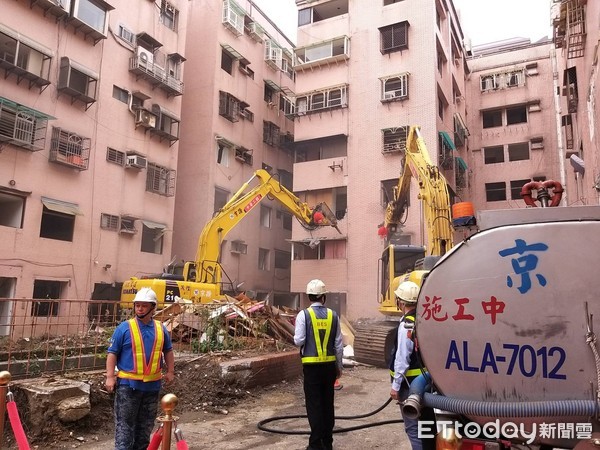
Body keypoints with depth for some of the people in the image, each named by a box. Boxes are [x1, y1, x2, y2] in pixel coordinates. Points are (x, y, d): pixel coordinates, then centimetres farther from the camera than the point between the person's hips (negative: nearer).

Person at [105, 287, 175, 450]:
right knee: (124, 423, 2)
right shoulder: (125, 327, -8)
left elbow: (168, 350, 16)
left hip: (152, 384, 4)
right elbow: (112, 353, -7)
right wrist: (110, 376, -13)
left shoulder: (161, 329, 4)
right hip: (128, 383, -4)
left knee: (146, 423, 17)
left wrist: (170, 371, 11)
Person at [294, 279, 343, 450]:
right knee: (328, 403, 14)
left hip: (312, 365, -3)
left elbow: (299, 341, -13)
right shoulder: (333, 315, 1)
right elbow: (339, 345, 4)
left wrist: (296, 339, 10)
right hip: (329, 364, 3)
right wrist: (339, 366, 14)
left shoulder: (304, 314, -9)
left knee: (314, 404, 4)